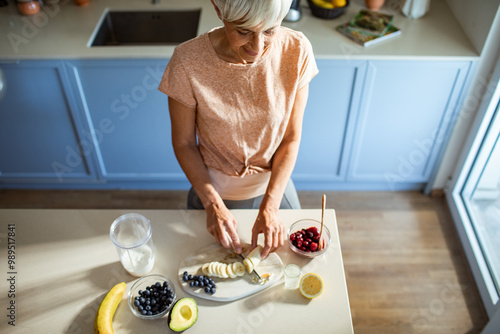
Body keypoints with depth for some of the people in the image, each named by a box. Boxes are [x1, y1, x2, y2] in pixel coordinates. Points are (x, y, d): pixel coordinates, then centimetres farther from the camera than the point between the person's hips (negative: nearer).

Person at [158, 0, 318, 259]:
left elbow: (291, 138, -14)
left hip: (275, 187, 2)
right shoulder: (188, 62, -27)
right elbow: (183, 143, -14)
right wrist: (213, 204, -22)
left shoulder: (297, 51, -22)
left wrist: (269, 207, -20)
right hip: (213, 192, -1)